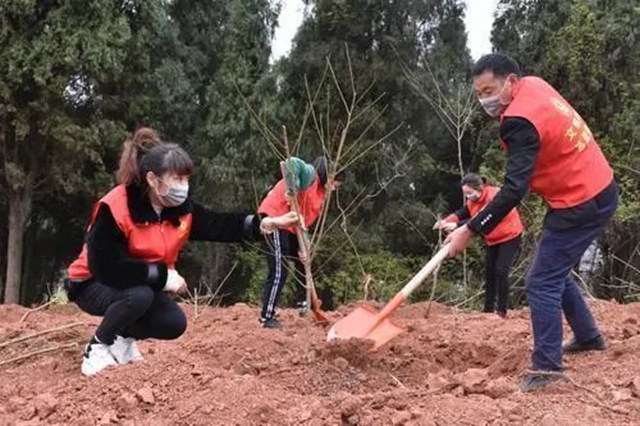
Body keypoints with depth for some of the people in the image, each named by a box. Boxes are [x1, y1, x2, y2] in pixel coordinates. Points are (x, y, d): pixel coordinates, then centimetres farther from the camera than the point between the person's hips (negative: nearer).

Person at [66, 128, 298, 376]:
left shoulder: (181, 209, -8)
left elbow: (220, 225, -9)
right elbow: (107, 268, -35)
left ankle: (122, 337, 13)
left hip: (145, 286, 6)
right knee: (140, 295, -36)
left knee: (174, 324, -15)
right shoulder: (114, 208, -29)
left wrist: (266, 223, -24)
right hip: (93, 285, -6)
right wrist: (164, 276, -31)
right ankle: (97, 347, -10)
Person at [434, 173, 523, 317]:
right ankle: (488, 310, 12)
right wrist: (446, 221, -36)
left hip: (509, 237, -8)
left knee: (501, 271, -16)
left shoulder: (494, 196, -30)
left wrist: (457, 225, -49)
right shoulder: (472, 201, -3)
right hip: (492, 240, 8)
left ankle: (502, 311, -12)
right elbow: (461, 214, -13)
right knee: (489, 273, 6)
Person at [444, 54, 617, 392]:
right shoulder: (534, 85, 3)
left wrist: (470, 230, -27)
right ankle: (588, 336, 35)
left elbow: (514, 190, -29)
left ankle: (547, 366, -4)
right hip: (598, 190, 10)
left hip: (582, 204, -10)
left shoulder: (520, 122, -25)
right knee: (555, 271, 21)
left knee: (542, 283, -7)